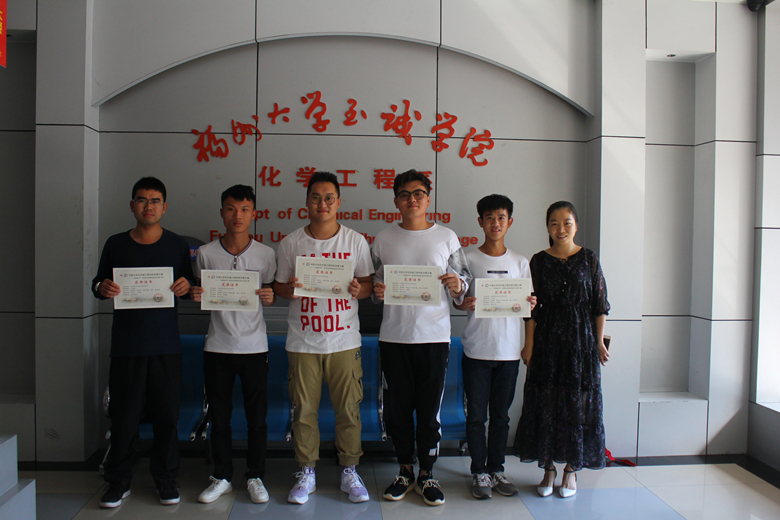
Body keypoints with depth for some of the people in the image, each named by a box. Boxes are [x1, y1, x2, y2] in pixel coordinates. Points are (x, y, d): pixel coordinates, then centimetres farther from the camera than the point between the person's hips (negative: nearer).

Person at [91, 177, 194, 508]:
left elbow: (190, 287, 11)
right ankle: (119, 481, 22)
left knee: (167, 413, 4)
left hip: (166, 345, 0)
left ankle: (166, 479, 20)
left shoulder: (177, 245, 6)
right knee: (123, 415, 5)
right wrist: (102, 288, -9)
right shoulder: (115, 244, 7)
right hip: (126, 344, 0)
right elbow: (98, 284, 13)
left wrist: (186, 286, -12)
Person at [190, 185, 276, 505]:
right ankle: (222, 477, 27)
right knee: (219, 417, 10)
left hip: (254, 346, -1)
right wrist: (195, 296, -11)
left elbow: (271, 295, 8)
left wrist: (269, 297, -14)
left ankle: (255, 477, 24)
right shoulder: (206, 254, 1)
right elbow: (199, 293, 11)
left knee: (257, 418, 7)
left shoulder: (266, 254, -1)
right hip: (217, 346, 1)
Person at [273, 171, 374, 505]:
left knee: (348, 409, 5)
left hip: (344, 340, 0)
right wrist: (288, 290, -14)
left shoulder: (355, 241, 2)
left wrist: (359, 290, -16)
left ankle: (349, 471, 22)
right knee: (304, 410, 6)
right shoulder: (290, 243, 3)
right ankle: (306, 472, 24)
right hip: (303, 342, 1)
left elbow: (368, 283, 6)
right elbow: (279, 286, 8)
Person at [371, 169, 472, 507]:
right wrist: (375, 290, -11)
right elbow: (371, 283, 11)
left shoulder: (446, 237, 5)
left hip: (434, 336, -1)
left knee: (430, 408, 4)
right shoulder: (383, 239, 6)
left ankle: (427, 474, 21)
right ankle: (405, 470, 26)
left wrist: (457, 285, -15)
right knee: (397, 407, 8)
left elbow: (464, 283, 7)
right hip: (394, 336, 1)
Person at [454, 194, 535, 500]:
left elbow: (526, 305, 11)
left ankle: (496, 469, 25)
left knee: (501, 414, 11)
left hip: (509, 349, 2)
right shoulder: (469, 260, 0)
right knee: (476, 414, 4)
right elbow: (458, 300, 3)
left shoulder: (520, 263, 7)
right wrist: (464, 304, -19)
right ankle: (479, 472, 18)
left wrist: (530, 304, -11)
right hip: (477, 348, -2)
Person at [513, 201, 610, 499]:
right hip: (547, 339, 1)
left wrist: (599, 341, -1)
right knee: (545, 401, 4)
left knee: (579, 401, 3)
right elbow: (533, 308, 3)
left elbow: (600, 305, 3)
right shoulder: (539, 261, 4)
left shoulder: (589, 259, 2)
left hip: (581, 339, -1)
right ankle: (548, 468, 17)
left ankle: (572, 468, 18)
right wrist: (529, 343, -3)